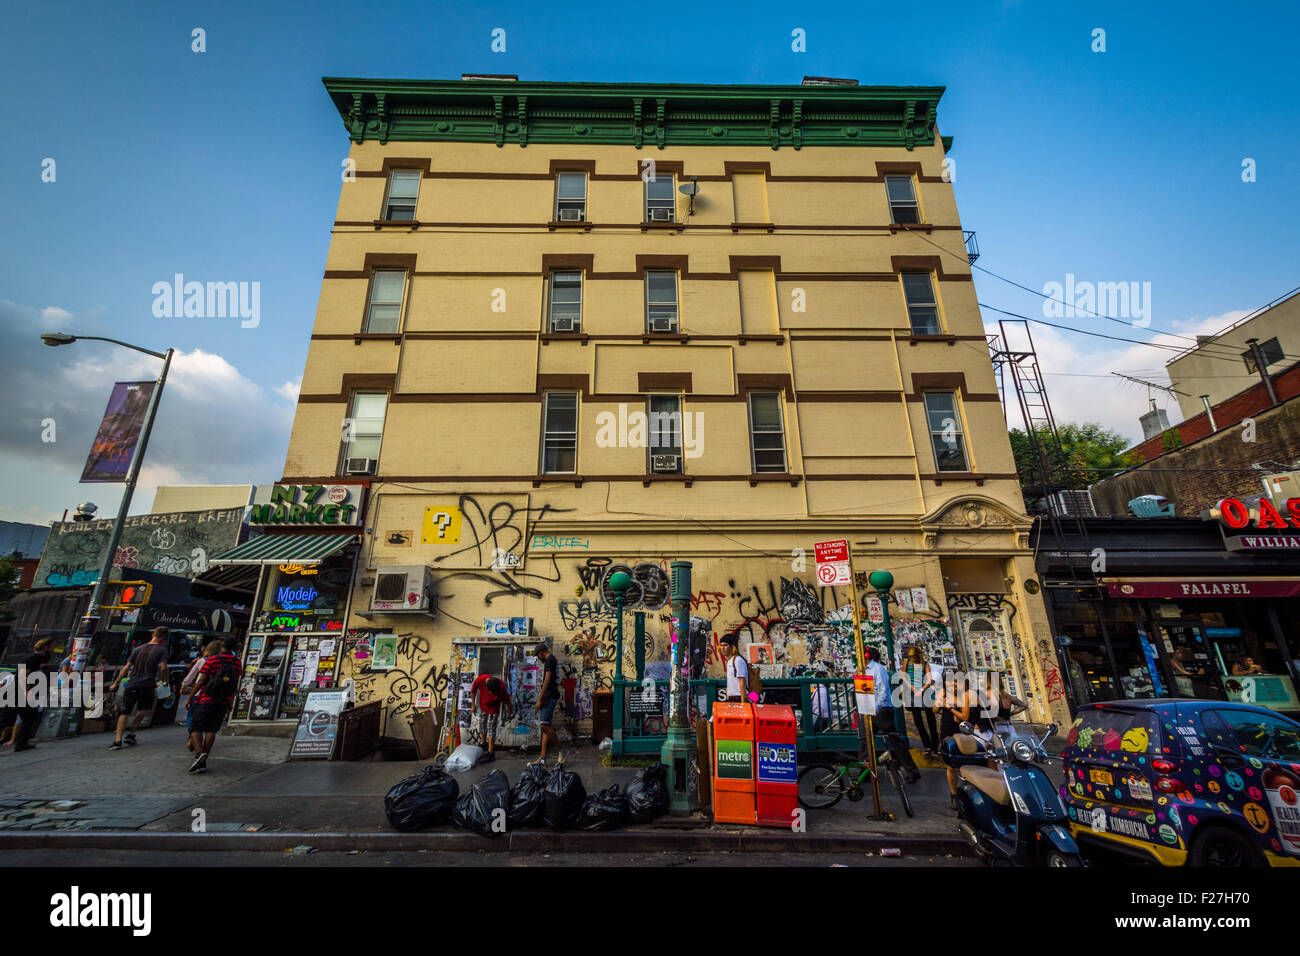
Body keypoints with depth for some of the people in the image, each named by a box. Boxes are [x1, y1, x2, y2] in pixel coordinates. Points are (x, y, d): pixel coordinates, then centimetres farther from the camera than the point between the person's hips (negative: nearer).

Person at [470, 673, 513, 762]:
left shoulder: (501, 687, -38)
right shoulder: (480, 679, -33)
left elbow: (506, 699, -19)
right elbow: (473, 691, -10)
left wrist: (510, 710, -3)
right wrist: (473, 705, -1)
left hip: (493, 708, -4)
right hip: (482, 706, 4)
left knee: (491, 729, -3)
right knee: (482, 726, 18)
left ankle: (491, 754, 7)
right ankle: (484, 744, 43)